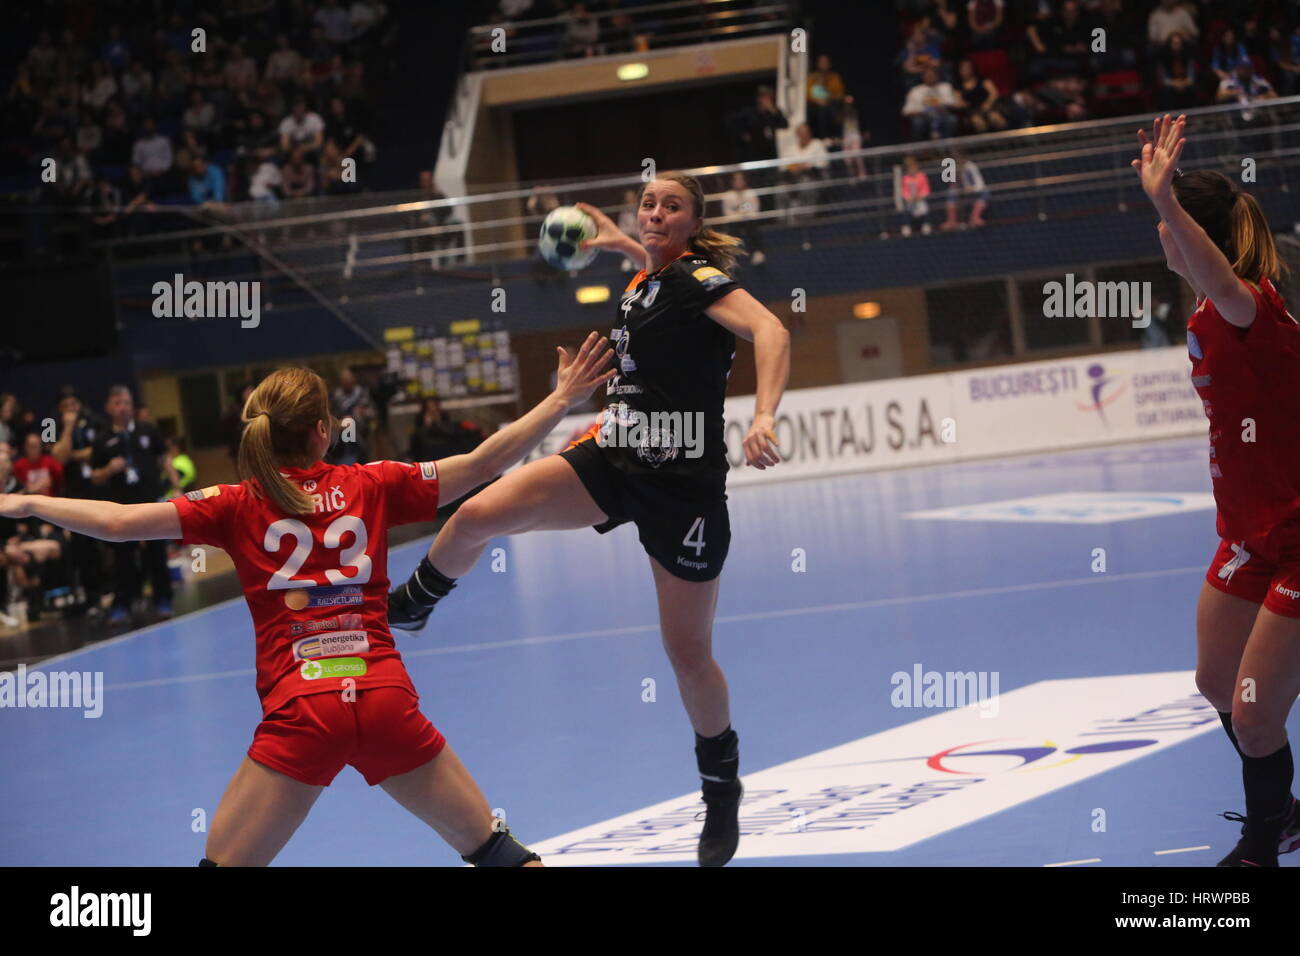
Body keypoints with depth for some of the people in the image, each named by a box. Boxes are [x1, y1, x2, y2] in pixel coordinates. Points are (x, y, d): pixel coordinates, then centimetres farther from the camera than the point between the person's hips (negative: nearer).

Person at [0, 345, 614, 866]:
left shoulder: (239, 506, 6)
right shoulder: (371, 487, 10)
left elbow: (119, 522, 1)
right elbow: (483, 464, 11)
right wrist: (563, 399, 20)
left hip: (299, 712, -1)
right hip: (386, 700, 1)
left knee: (223, 863, 7)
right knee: (495, 851, 13)